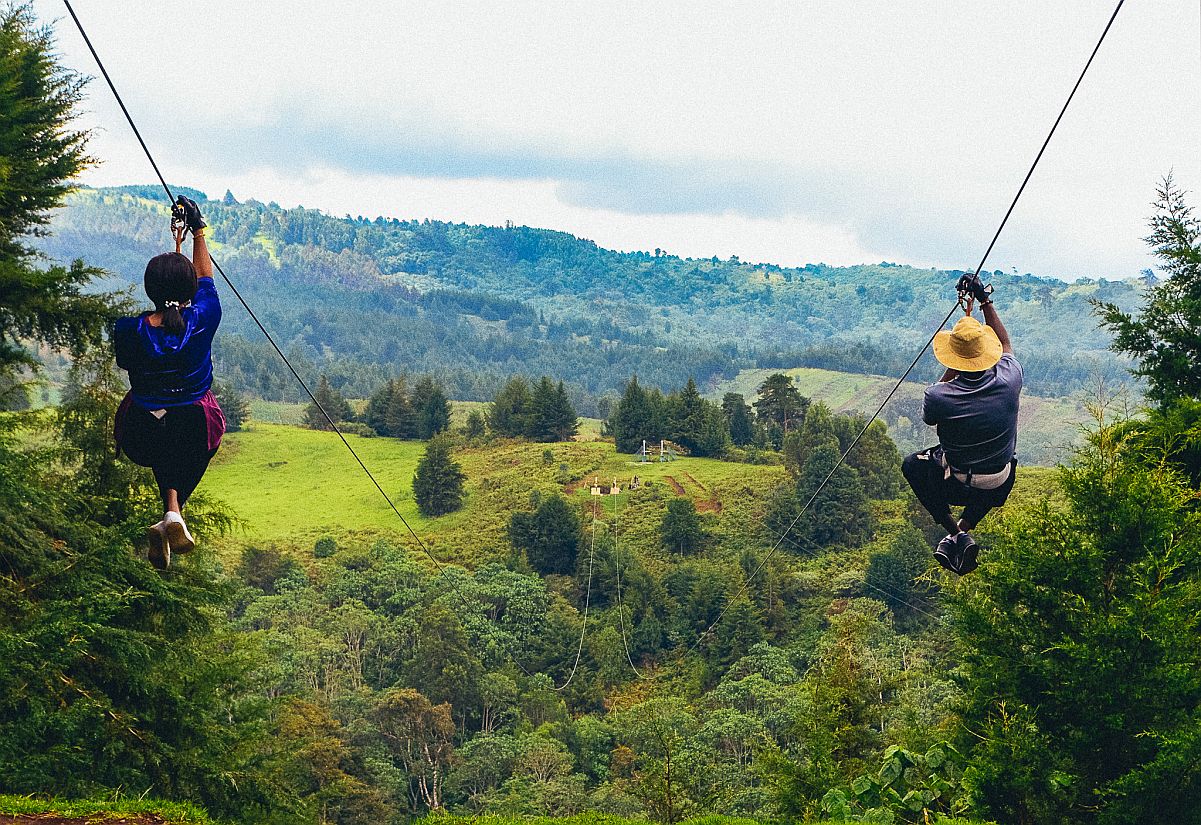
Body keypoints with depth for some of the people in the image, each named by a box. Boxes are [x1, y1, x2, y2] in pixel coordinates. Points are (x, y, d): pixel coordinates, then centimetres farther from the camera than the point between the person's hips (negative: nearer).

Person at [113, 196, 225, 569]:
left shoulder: (128, 330, -15)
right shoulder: (202, 321, -15)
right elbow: (206, 278, 5)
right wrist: (198, 230, 15)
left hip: (139, 438, 1)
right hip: (195, 433, -1)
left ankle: (172, 508, 16)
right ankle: (173, 515, 7)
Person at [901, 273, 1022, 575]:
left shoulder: (938, 396, -27)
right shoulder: (1009, 380, -20)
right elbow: (1005, 343, 4)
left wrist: (953, 369, 1)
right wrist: (986, 301, 10)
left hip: (956, 487, -3)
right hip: (1000, 488, 3)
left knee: (912, 465, 28)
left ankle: (955, 533, 13)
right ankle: (965, 527, 18)